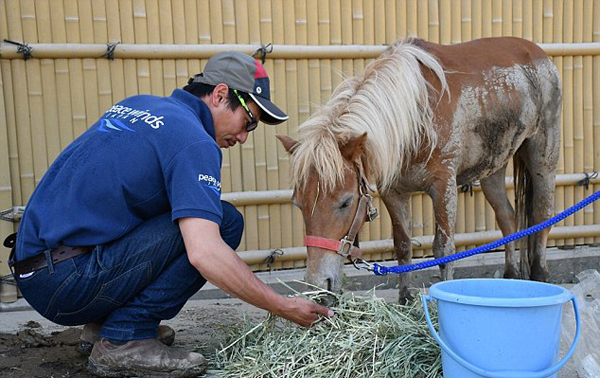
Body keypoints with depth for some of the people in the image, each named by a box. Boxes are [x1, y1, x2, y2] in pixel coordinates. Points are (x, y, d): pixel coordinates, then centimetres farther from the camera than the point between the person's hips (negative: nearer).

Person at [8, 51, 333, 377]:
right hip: (66, 284, -9)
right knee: (225, 222, -12)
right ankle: (125, 339, -8)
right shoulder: (194, 140, -14)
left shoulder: (136, 104, 13)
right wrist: (283, 307, -17)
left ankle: (102, 323, 15)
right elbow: (204, 253, -26)